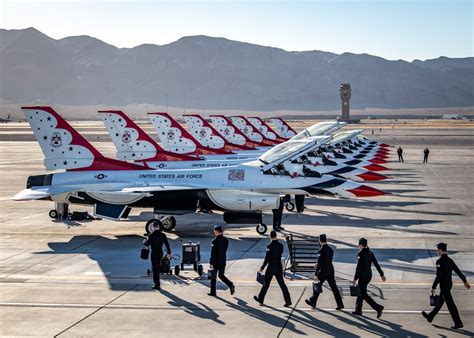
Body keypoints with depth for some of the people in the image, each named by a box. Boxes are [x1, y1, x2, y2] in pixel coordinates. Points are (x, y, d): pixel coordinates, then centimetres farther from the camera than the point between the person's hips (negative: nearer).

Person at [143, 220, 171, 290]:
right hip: (160, 253, 5)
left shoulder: (151, 235, -12)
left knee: (155, 269, -1)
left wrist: (144, 241, 11)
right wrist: (169, 252, 13)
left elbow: (147, 244, -12)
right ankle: (157, 283, 25)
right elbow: (167, 244, 6)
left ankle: (157, 285, -2)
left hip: (154, 254, -5)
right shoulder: (163, 235, 3)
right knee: (157, 268, 19)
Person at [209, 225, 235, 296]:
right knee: (221, 275, 16)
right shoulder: (226, 240, 3)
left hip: (216, 261, -6)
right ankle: (230, 285, -4)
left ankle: (213, 292, 14)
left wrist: (211, 263, -13)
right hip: (223, 261, 6)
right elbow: (225, 250, 9)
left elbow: (213, 253, -17)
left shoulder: (215, 241, -17)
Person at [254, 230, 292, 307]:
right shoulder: (280, 245, 0)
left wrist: (262, 268, -8)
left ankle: (260, 299, 24)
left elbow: (267, 258, -17)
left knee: (266, 284, 10)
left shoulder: (270, 246, -16)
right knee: (282, 284, 6)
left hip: (271, 267, -4)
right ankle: (288, 301, 1)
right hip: (279, 267, 5)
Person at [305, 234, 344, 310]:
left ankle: (313, 302, 25)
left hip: (323, 271, -7)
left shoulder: (321, 251, -18)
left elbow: (320, 263, -18)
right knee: (334, 287, 8)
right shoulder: (330, 249, 5)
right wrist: (319, 264, 24)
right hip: (330, 270, 7)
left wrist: (316, 274, -14)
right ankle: (340, 304, 5)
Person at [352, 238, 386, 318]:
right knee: (361, 292, 19)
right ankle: (358, 310, 23)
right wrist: (382, 274, 12)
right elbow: (376, 264, 8)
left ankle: (378, 307, -13)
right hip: (369, 275, 9)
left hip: (363, 276, -9)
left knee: (364, 294, -3)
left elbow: (359, 267, -20)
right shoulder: (370, 253, 7)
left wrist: (355, 278, -16)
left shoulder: (360, 254, -16)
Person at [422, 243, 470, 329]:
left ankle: (458, 323, 2)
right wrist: (465, 281, 16)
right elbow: (458, 271, 9)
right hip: (449, 283, 9)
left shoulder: (440, 261, -20)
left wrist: (433, 287, -17)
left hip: (444, 285, -9)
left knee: (450, 304, -3)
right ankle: (430, 317, 34)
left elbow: (438, 276, -23)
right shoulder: (449, 260, 6)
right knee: (440, 301, 20)